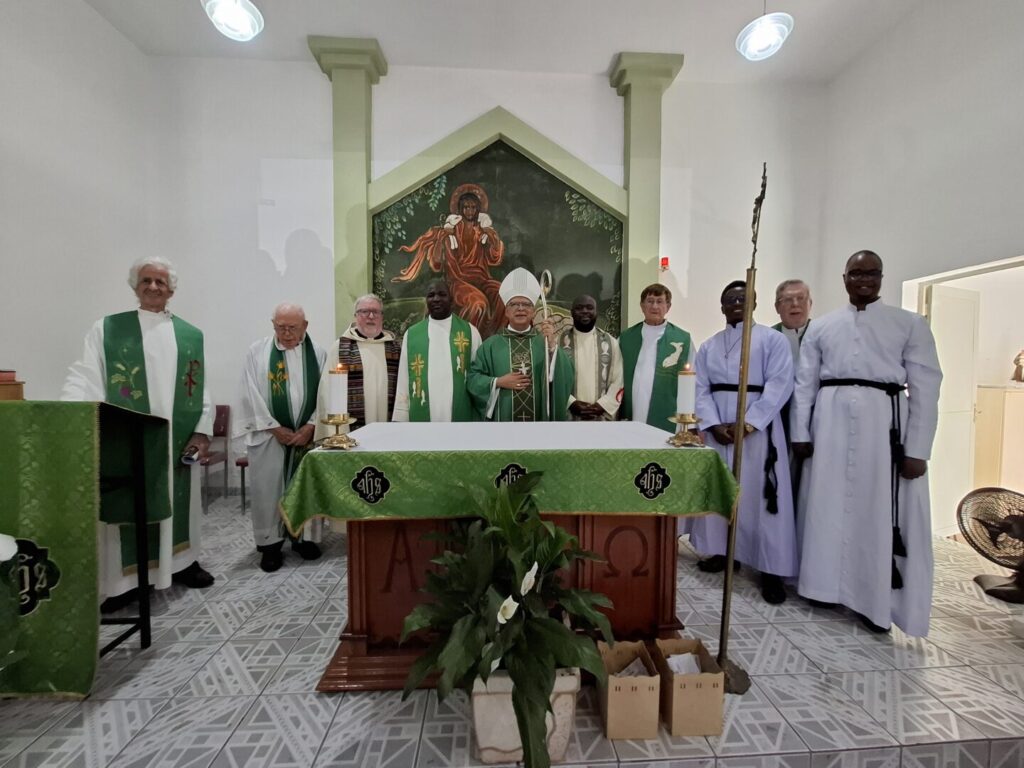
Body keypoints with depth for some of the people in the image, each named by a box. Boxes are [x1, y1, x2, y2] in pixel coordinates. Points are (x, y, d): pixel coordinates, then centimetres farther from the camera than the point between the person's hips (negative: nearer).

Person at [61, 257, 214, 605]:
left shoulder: (191, 336, 8)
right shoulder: (107, 329, 4)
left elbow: (202, 388, 5)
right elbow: (84, 379, -5)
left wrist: (203, 430, -3)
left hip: (178, 442, 2)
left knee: (178, 502, 12)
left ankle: (182, 562, 27)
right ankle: (125, 578, 19)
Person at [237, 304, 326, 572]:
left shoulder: (318, 353, 2)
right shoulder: (257, 351, 1)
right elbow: (252, 394, -3)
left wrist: (310, 426, -10)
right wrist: (275, 428, -9)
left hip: (308, 433, 1)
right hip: (270, 434, 0)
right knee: (268, 488, 4)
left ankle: (305, 537, 23)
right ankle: (270, 544, 20)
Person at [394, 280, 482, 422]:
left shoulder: (470, 332, 3)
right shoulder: (411, 335, 5)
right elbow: (403, 382, 5)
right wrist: (399, 418, 1)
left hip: (462, 417, -1)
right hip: (421, 417, 1)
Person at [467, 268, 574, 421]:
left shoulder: (545, 342, 2)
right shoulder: (491, 344, 0)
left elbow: (565, 376, -10)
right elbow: (473, 377, 1)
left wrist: (552, 343, -20)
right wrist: (498, 382, -13)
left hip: (540, 417, 1)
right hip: (503, 417, 0)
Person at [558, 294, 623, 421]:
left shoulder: (610, 342, 6)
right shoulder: (560, 341, 2)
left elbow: (618, 380, 3)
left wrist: (603, 405, -9)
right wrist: (571, 403, -12)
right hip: (568, 416, -1)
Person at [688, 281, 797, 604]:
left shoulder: (772, 339, 1)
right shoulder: (708, 346, 12)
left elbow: (779, 385, -9)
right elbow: (701, 389, 5)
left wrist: (747, 425, -16)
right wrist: (714, 425, -10)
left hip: (757, 426, -3)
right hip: (716, 426, 4)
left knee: (760, 494, -1)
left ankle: (772, 570, 10)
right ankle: (720, 550, 23)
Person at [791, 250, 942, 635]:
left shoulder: (911, 324, 7)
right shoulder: (822, 326, 11)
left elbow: (925, 388, 0)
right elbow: (805, 382, 8)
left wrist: (917, 450, -7)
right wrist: (800, 432, 2)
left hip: (885, 419, -1)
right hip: (831, 421, 2)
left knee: (881, 510, 3)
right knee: (827, 504, 8)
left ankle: (877, 599, 19)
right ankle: (827, 582, 24)